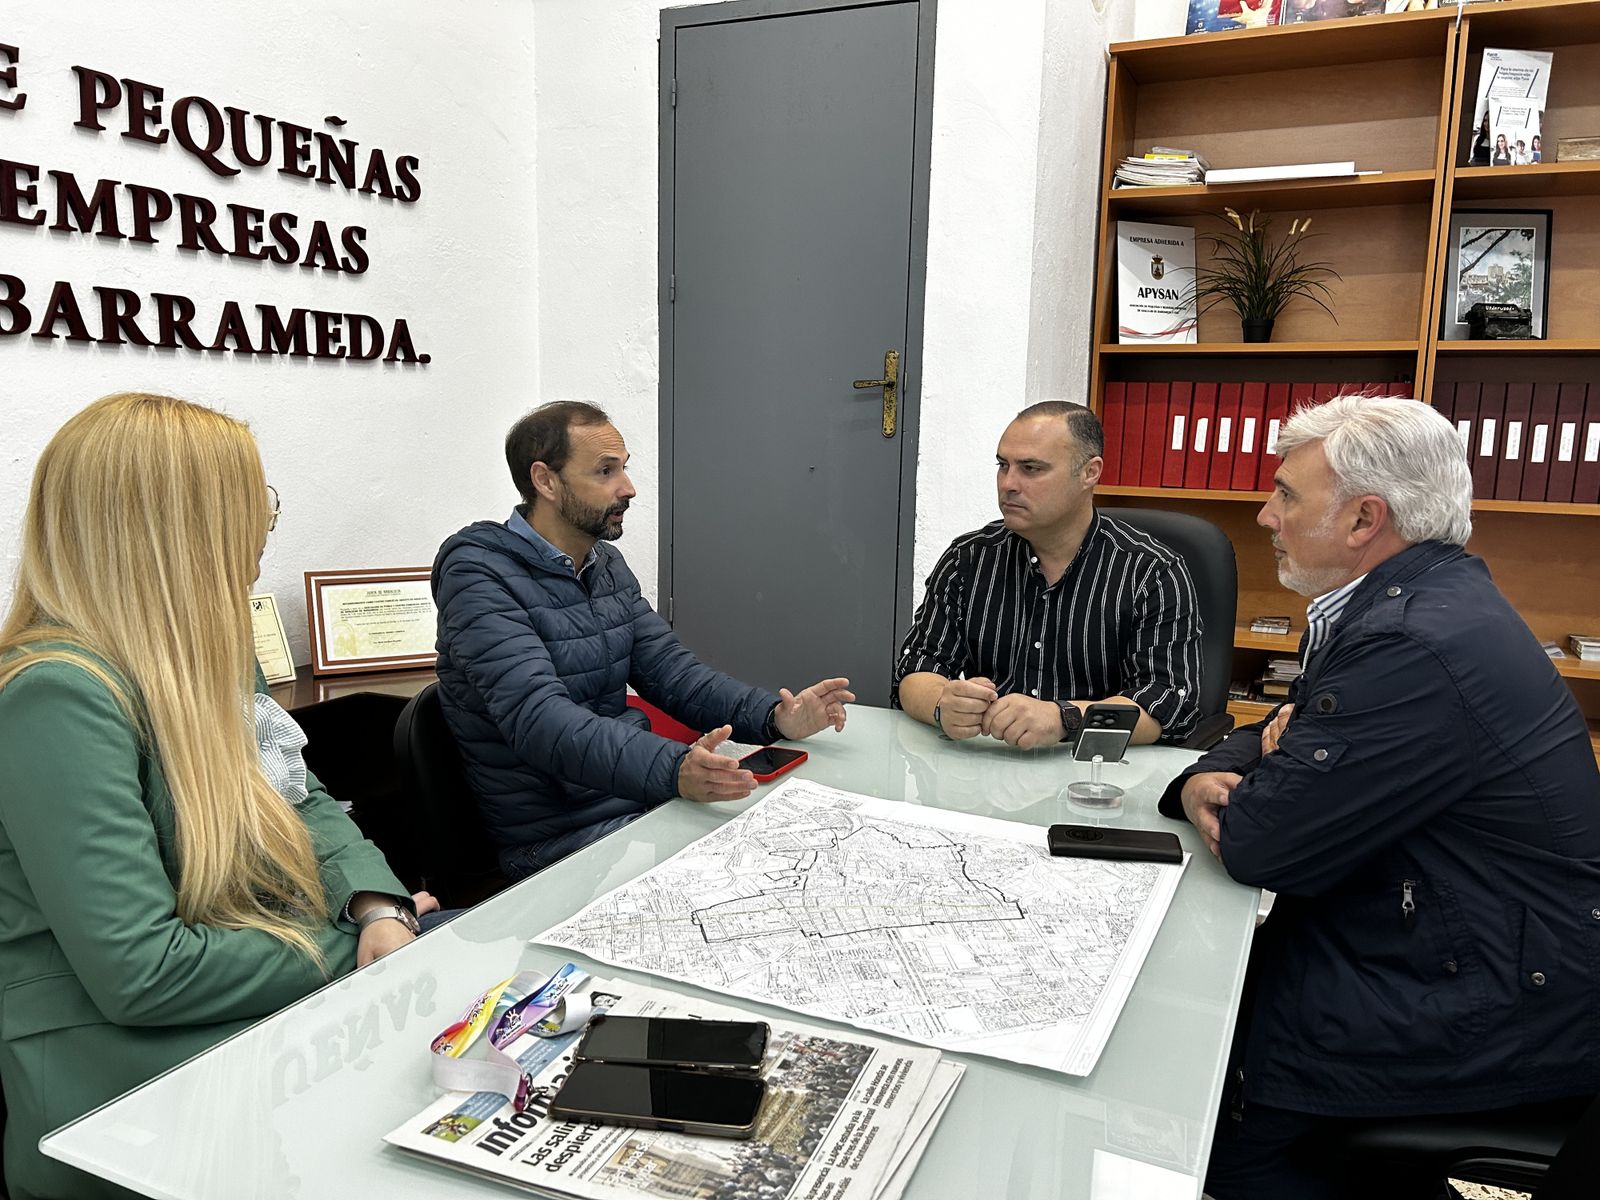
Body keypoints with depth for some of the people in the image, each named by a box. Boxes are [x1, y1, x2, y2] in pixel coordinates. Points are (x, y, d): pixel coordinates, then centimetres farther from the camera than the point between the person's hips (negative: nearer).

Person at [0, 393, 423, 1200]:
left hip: (270, 997, 8)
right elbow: (142, 972, -25)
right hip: (131, 1062, -8)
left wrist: (381, 907, -9)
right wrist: (356, 950, -15)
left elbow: (304, 802, 11)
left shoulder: (201, 656, 7)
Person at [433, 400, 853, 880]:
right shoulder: (478, 574, -14)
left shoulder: (608, 565, 13)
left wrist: (774, 715, -11)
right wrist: (673, 770, -42)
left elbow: (669, 669, 8)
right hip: (557, 836, -7)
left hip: (637, 796, 8)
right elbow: (537, 717, -27)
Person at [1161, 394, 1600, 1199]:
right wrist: (1201, 785, -10)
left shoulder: (1421, 647, -28)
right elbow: (1273, 735, 12)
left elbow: (1257, 844, -26)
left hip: (1499, 1007, -9)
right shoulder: (1410, 598, 5)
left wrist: (1258, 783, -5)